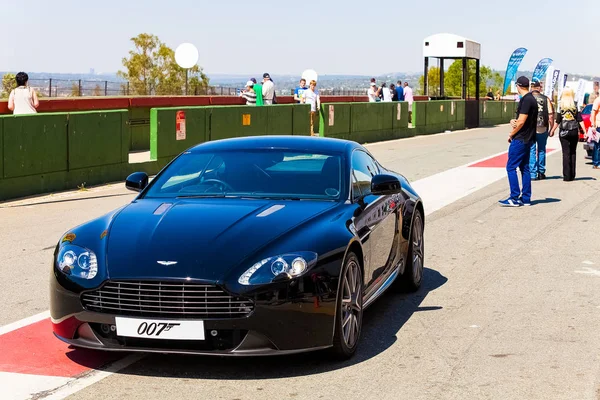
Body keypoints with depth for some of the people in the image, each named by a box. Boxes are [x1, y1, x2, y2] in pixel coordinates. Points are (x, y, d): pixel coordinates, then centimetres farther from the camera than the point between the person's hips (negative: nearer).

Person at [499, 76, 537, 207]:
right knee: (524, 168, 11)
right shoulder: (532, 99, 14)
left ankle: (515, 198, -7)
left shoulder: (525, 100, -17)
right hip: (528, 139, 10)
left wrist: (511, 134, -6)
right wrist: (513, 121, 0)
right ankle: (526, 198, 13)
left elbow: (521, 122, -20)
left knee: (511, 167, -6)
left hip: (520, 139, -10)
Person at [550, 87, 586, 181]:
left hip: (564, 132, -2)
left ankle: (567, 176, -4)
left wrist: (552, 130, 6)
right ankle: (572, 175, 13)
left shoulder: (561, 106, -5)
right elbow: (580, 120, -3)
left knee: (566, 153, 0)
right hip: (574, 132, 2)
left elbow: (558, 121, -5)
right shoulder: (576, 106, 0)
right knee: (573, 153, 11)